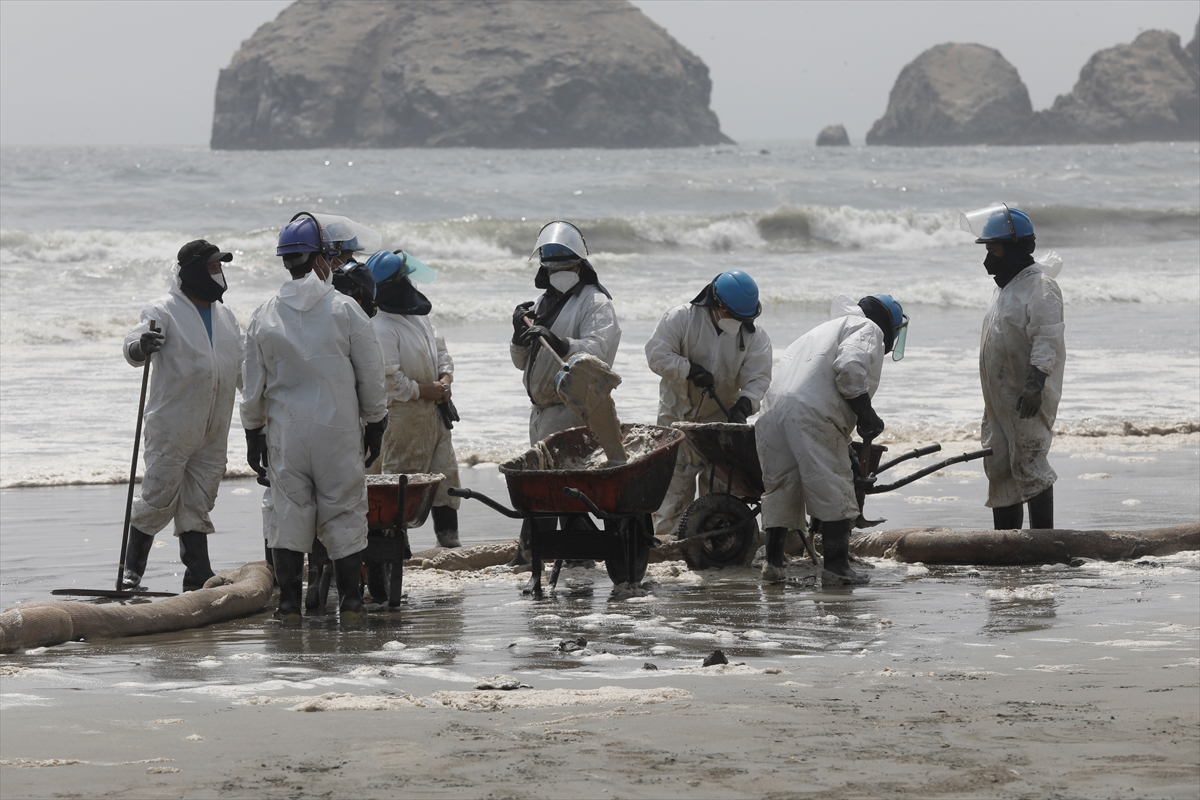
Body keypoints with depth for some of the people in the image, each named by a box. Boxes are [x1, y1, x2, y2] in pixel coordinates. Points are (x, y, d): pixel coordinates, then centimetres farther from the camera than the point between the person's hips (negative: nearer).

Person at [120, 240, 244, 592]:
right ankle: (131, 568, 6)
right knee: (160, 497, -6)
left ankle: (199, 575, 8)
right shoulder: (165, 311, -7)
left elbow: (242, 367, 24)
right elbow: (134, 346, -23)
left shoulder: (225, 316, 15)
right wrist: (140, 345, -46)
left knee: (197, 503, 8)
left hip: (213, 431, 6)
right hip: (171, 427, -6)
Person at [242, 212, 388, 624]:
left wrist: (253, 433, 17)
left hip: (285, 432, 2)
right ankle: (350, 602, 3)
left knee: (289, 516, 7)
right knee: (345, 515, 5)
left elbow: (252, 386, 7)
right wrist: (375, 423, 11)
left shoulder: (264, 316, 1)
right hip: (338, 433, -2)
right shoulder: (344, 309, -6)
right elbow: (371, 376, -1)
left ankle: (289, 603, 6)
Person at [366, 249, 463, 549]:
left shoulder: (420, 318, 12)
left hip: (435, 410, 9)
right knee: (402, 477, -5)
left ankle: (447, 533, 16)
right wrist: (426, 390, -15)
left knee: (446, 471, 10)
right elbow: (389, 379, -21)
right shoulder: (382, 329, -18)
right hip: (404, 415, -9)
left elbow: (441, 351, 20)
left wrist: (445, 380, 0)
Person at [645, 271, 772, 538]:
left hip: (720, 416, 2)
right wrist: (690, 370, -26)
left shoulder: (754, 335, -6)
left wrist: (745, 403, -30)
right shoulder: (682, 318, -13)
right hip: (678, 413, -2)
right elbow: (657, 354, -17)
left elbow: (758, 376, -12)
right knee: (675, 480, -2)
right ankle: (665, 536, 4)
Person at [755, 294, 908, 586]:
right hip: (812, 414, -8)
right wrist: (866, 413, -3)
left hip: (772, 411, 8)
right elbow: (850, 367, -10)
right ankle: (836, 566, -3)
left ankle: (773, 561, 18)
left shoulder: (826, 329, 38)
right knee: (834, 491, -2)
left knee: (780, 487, 17)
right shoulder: (868, 330, 12)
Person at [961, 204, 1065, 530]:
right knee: (1000, 469, 12)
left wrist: (1035, 383, -32)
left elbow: (1047, 340, -23)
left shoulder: (1040, 288, -13)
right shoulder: (1006, 287, 19)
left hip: (1028, 401, -10)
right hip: (1000, 399, 10)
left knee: (1030, 466, -12)